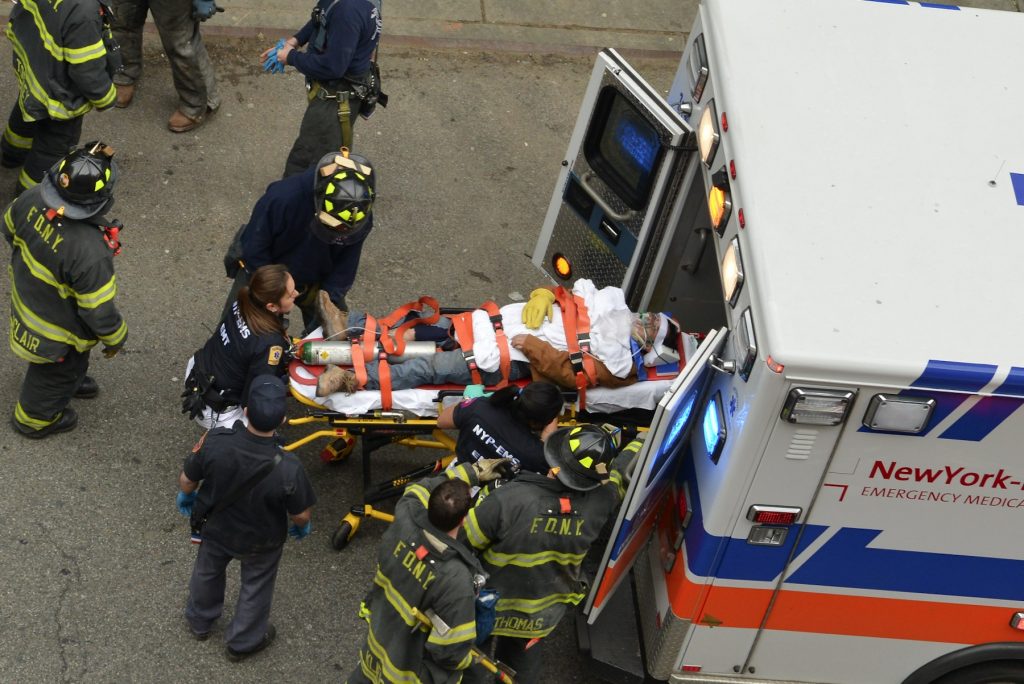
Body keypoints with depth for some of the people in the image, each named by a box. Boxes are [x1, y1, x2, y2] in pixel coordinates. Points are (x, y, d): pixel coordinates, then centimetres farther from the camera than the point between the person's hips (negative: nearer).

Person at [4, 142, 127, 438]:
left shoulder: (33, 198, -27)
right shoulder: (89, 252, -45)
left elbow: (11, 230, -3)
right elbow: (98, 311, -29)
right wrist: (115, 338, -8)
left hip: (26, 295, 6)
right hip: (57, 331, -6)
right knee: (57, 371, 28)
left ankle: (71, 380, 67)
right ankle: (36, 418, 55)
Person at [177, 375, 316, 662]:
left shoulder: (215, 442, -36)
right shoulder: (288, 469, -40)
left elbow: (187, 480, -16)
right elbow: (301, 514, -21)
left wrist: (185, 495, 9)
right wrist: (302, 526, 4)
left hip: (214, 527, 2)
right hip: (261, 541, -2)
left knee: (207, 571, 33)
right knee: (256, 587, 29)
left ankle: (199, 622, 61)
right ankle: (243, 642, 53)